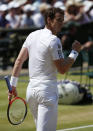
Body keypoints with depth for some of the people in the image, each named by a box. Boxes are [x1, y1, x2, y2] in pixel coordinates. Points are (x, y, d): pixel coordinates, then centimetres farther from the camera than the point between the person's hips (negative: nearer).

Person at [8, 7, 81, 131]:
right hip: (47, 90, -8)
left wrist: (13, 84, 16)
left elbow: (19, 60, 12)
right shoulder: (54, 41, -12)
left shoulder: (32, 36, 11)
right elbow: (62, 69, -11)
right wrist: (75, 52, 0)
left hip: (31, 89, 8)